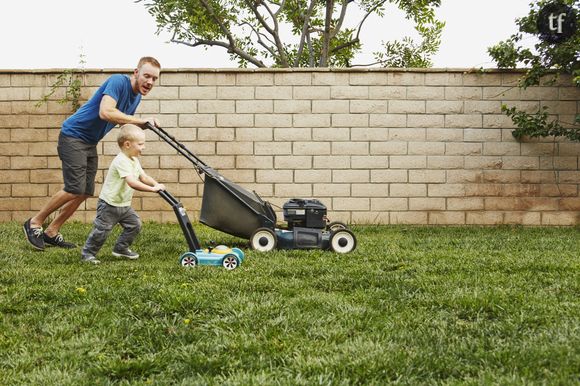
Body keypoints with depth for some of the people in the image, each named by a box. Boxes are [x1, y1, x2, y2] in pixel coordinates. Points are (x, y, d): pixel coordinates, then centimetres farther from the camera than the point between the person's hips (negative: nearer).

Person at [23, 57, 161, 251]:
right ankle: (35, 223, 3)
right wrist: (140, 121, -32)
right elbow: (105, 112, -35)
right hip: (73, 136, -9)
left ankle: (51, 232, 17)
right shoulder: (118, 82, -20)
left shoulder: (136, 97, 8)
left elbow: (124, 122, 23)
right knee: (75, 189, -15)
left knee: (86, 192, 5)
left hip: (91, 143, 9)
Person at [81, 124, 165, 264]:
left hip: (124, 204, 9)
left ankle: (121, 248, 22)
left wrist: (157, 184, -11)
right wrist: (152, 189, -37)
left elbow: (143, 177, 8)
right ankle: (87, 254, 11)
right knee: (101, 230, -4)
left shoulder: (134, 160, 7)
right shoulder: (121, 161, -26)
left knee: (135, 225, 6)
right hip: (109, 204, -9)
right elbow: (132, 183, -37)